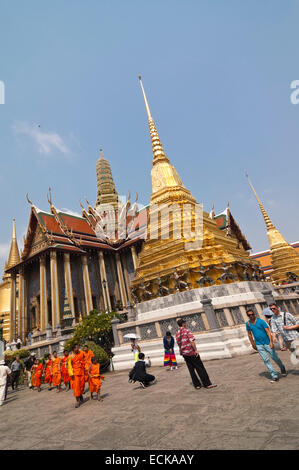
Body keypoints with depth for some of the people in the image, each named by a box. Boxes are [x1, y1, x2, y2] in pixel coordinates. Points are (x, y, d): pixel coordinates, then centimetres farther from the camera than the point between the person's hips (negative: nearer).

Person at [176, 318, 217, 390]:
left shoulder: (177, 334, 7)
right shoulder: (187, 331, -13)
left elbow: (179, 344, 13)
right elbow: (192, 341, -21)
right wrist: (196, 350, -14)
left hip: (184, 354, 6)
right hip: (191, 352, -6)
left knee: (191, 370, 12)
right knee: (200, 368, 3)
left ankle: (197, 385, 16)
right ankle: (207, 384, 8)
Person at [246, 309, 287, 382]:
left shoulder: (261, 321, -13)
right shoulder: (248, 324, -2)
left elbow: (268, 331, -16)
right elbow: (249, 334, 11)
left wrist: (271, 342, -25)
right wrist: (253, 344, 14)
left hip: (267, 343, -2)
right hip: (259, 345, 3)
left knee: (275, 358, 9)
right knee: (266, 360, -2)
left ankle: (282, 369, 38)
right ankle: (274, 376, 9)